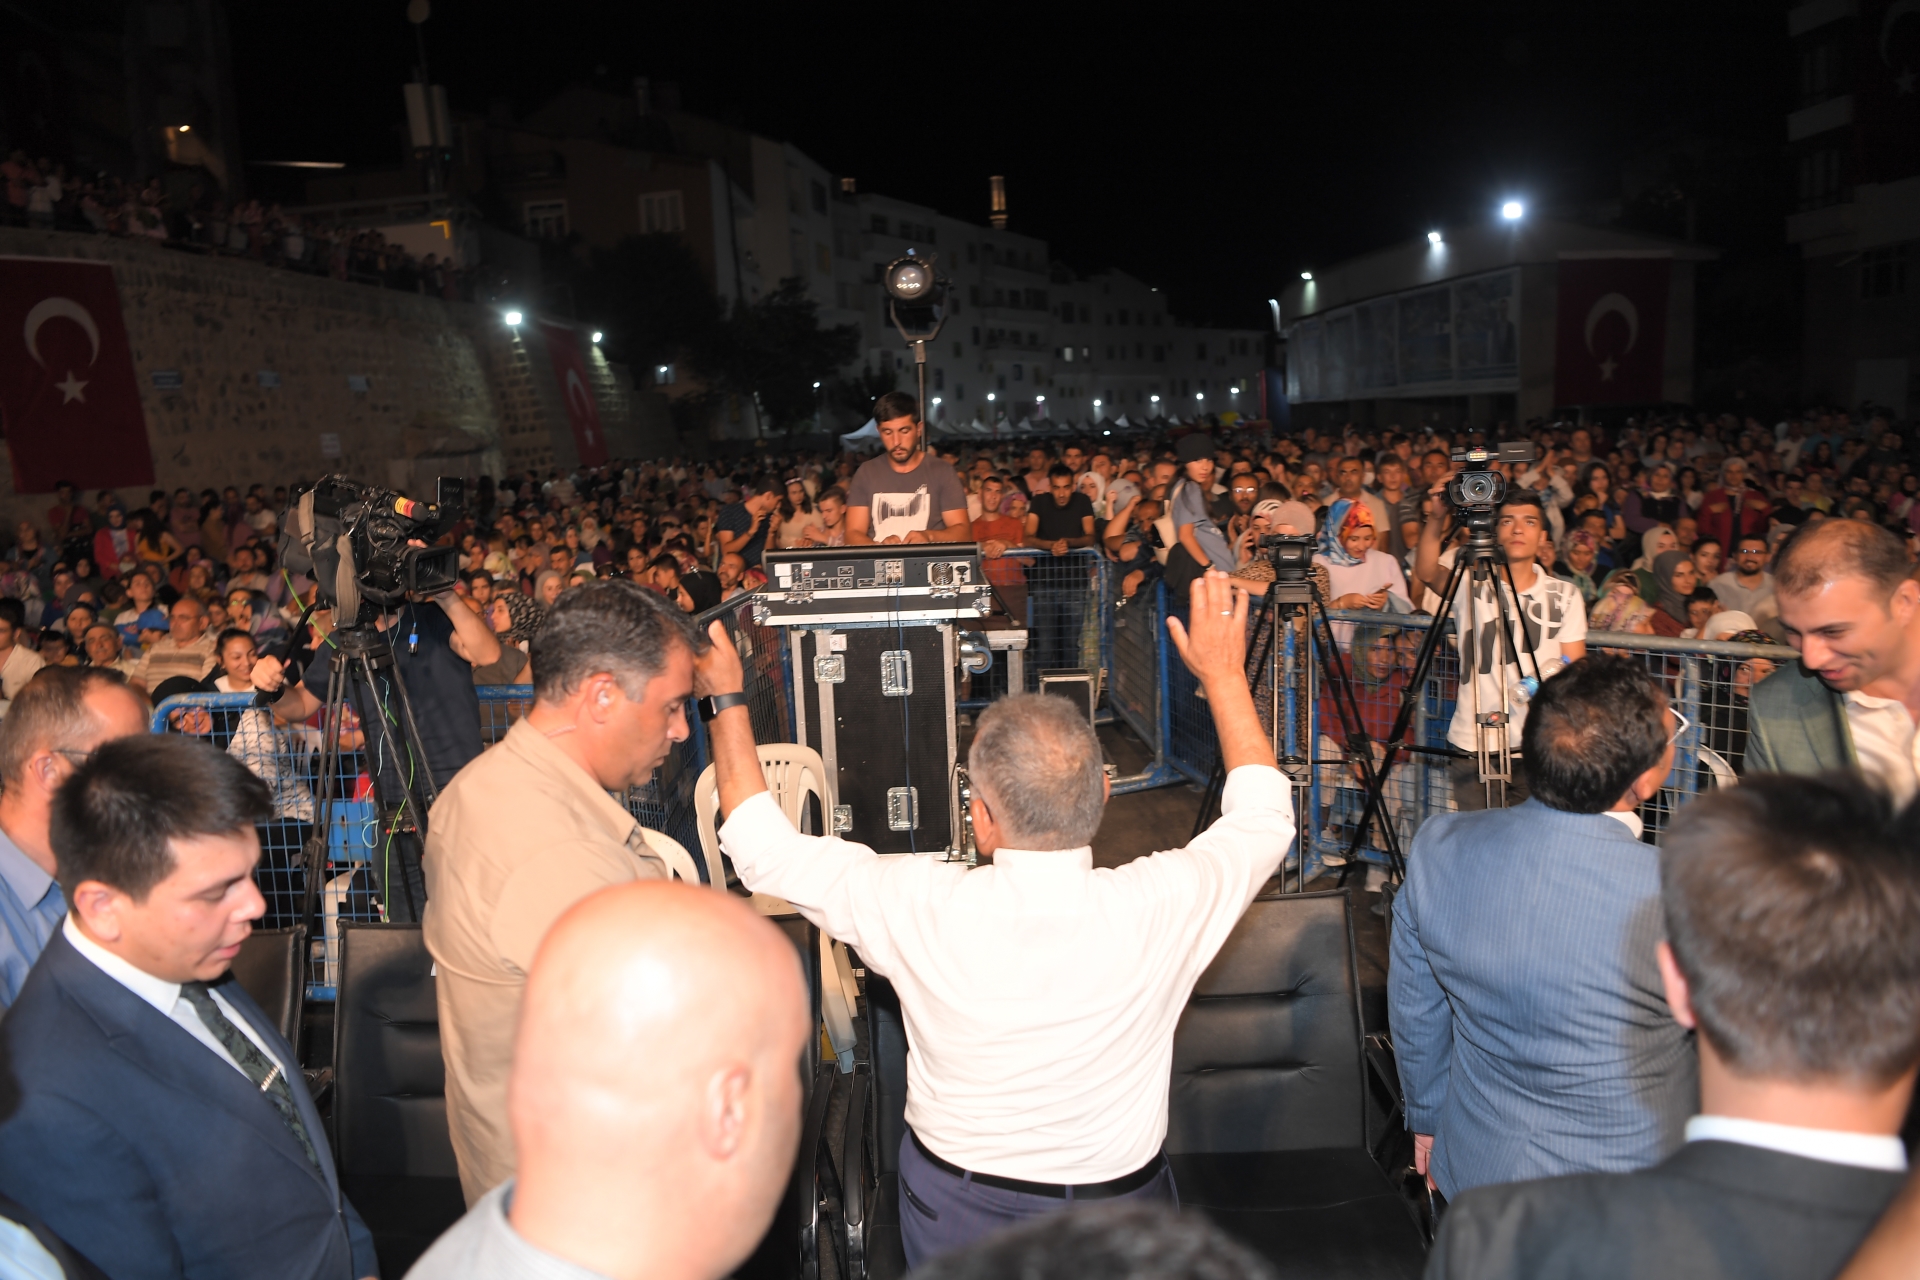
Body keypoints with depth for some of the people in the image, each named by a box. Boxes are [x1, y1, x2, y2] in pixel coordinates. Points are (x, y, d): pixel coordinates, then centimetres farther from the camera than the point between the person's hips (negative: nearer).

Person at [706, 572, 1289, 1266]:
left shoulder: (922, 909, -29)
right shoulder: (1159, 906, -27)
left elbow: (766, 849, -13)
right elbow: (1264, 816, -5)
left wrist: (726, 696, -4)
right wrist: (1223, 672, 3)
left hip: (954, 1208, 0)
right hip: (1119, 1205, 1)